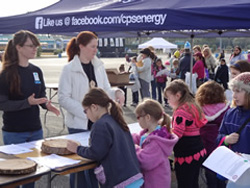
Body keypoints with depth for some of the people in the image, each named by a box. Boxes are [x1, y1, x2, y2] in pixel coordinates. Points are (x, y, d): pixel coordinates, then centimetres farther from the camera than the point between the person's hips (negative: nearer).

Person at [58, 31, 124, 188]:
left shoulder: (99, 66, 6)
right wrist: (86, 112, -20)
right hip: (79, 124, -4)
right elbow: (64, 98, -12)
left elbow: (105, 89, 11)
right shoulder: (69, 69, -9)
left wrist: (116, 92, -12)